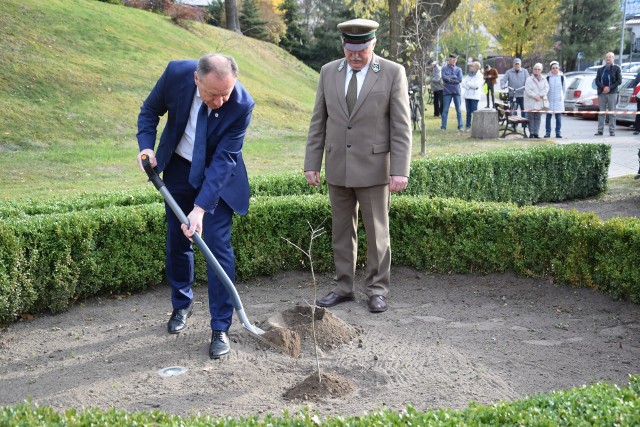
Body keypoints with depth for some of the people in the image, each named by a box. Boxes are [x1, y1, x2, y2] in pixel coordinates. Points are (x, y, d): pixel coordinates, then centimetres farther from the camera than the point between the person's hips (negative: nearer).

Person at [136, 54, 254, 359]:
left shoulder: (242, 105, -30)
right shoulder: (176, 73, -24)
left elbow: (224, 159, -29)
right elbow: (150, 110, -4)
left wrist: (200, 208, -34)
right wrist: (146, 146, -20)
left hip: (217, 176, -3)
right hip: (178, 169, 3)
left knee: (218, 246, -8)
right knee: (177, 241, 13)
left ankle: (220, 328, 0)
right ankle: (181, 305, 34)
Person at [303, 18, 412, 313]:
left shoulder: (393, 73, -7)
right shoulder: (329, 72, 4)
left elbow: (401, 126, -9)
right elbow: (318, 122, 7)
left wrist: (400, 170, -14)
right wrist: (311, 164, 3)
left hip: (373, 167, -3)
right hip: (337, 167, 4)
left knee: (377, 231, 5)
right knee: (341, 231, 11)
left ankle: (377, 289, 18)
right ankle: (343, 287, 22)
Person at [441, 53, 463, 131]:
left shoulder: (458, 69, 9)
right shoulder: (445, 68, 6)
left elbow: (460, 80, -6)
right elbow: (444, 78, -11)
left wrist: (449, 78, -9)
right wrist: (454, 77, -9)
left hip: (456, 91, 1)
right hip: (447, 91, -1)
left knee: (458, 110, 3)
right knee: (445, 109, -2)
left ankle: (460, 126, 6)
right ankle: (443, 127, 2)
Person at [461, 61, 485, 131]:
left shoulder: (479, 75, -3)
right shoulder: (468, 75, 16)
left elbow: (476, 85, -16)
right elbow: (463, 84, 6)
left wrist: (468, 83, -3)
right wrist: (470, 86, -11)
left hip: (475, 96, -6)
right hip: (467, 95, 6)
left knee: (474, 111, -6)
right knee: (468, 111, 7)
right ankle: (468, 125, 13)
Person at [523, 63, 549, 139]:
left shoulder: (544, 80, 11)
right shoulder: (529, 79, 1)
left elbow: (546, 89, 1)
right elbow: (527, 90, -8)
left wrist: (540, 95, -13)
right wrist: (534, 96, -16)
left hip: (540, 102, 3)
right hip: (531, 102, -3)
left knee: (538, 118, 2)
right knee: (531, 118, -3)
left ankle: (536, 133, 6)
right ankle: (531, 133, 1)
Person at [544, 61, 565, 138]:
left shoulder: (561, 77, 6)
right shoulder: (548, 77, 1)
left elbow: (563, 88, 13)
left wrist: (563, 97, 11)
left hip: (559, 100, 1)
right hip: (549, 99, -1)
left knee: (558, 116, 1)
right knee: (548, 116, 0)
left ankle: (558, 132, 6)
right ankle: (547, 132, 6)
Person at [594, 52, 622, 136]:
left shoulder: (616, 68, 6)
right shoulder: (600, 69, 14)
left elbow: (619, 81, -1)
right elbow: (597, 81, 6)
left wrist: (609, 88, -12)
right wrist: (603, 87, -12)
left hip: (612, 93, -3)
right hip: (601, 93, 3)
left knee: (612, 113, -1)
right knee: (601, 112, 3)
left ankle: (612, 131, 0)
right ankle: (600, 130, 6)